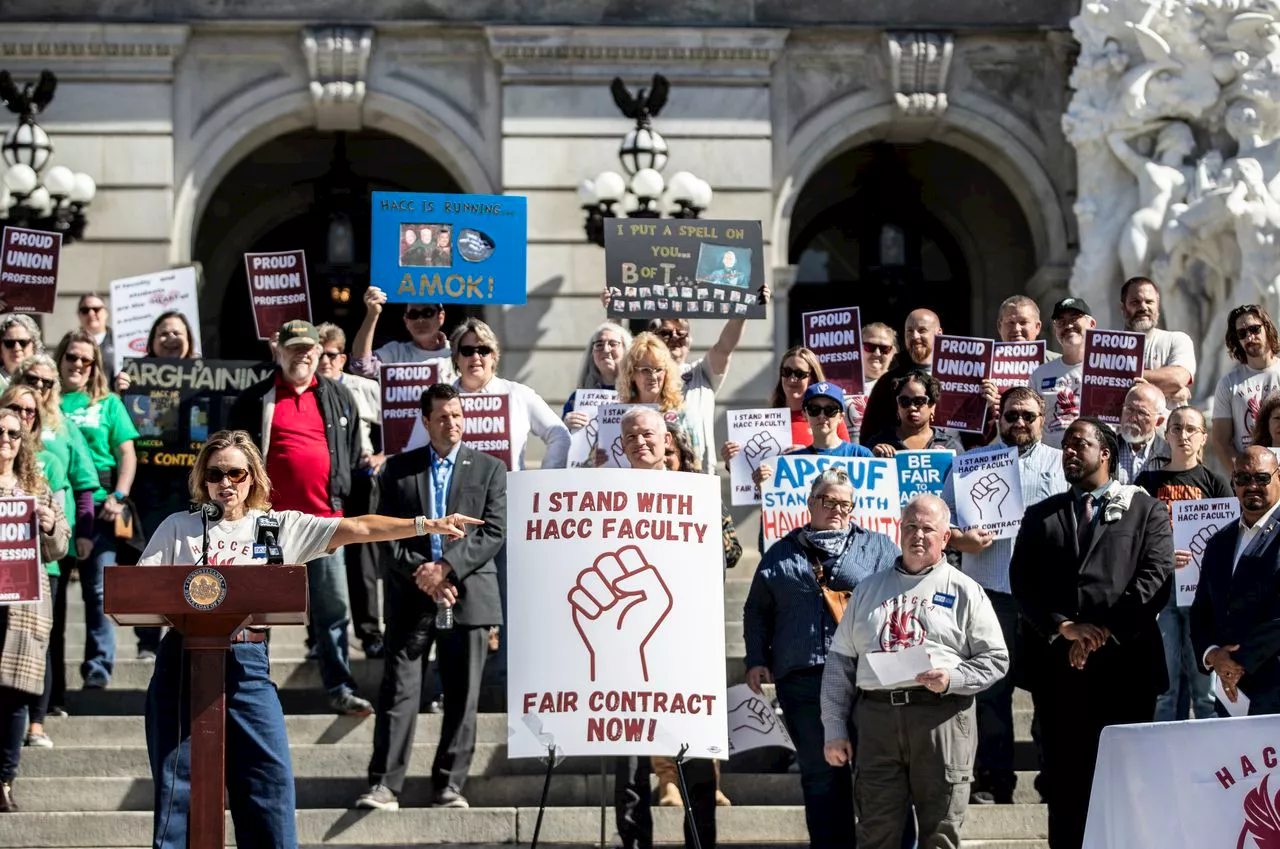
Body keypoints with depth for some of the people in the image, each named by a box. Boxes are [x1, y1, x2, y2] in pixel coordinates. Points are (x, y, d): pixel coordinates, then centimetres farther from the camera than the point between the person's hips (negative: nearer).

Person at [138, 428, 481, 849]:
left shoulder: (280, 526, 8)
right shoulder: (179, 527, 8)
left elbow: (357, 529, 1)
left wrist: (424, 525, -8)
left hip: (247, 667, 1)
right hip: (184, 660, -1)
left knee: (271, 778, -3)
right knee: (177, 782, 0)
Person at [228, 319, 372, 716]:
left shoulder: (338, 397, 11)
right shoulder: (256, 400, 4)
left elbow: (354, 452, 15)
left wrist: (345, 498, 10)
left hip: (325, 517, 1)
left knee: (333, 609, 0)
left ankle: (340, 690, 2)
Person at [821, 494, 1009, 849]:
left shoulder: (964, 591, 10)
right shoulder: (869, 589, 18)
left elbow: (996, 659, 6)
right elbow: (840, 662, 16)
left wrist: (952, 679, -12)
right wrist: (834, 729, 8)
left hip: (940, 717, -2)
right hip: (876, 717, 2)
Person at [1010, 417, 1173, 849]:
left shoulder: (1145, 510, 8)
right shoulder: (1040, 516, 16)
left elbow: (1156, 577, -5)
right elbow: (1023, 582, 5)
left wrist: (1105, 633, -12)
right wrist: (1063, 627, -11)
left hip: (1125, 663, -2)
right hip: (1058, 665, 2)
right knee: (1065, 781, 4)